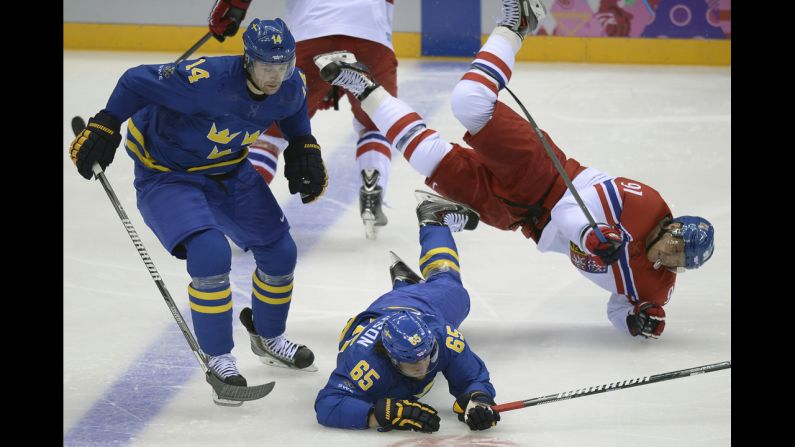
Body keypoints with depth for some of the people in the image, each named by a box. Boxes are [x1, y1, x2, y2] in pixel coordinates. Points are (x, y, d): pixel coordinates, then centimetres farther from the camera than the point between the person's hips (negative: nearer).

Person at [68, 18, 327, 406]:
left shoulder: (290, 88, -16)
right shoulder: (208, 79, -37)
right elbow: (137, 82, -28)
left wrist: (305, 152, 0)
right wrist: (104, 127, -28)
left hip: (230, 170, 7)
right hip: (167, 174, -7)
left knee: (280, 253, 8)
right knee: (210, 255, -26)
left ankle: (271, 338, 36)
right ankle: (218, 360, -8)